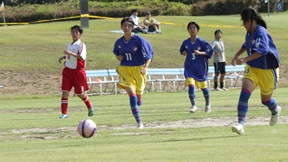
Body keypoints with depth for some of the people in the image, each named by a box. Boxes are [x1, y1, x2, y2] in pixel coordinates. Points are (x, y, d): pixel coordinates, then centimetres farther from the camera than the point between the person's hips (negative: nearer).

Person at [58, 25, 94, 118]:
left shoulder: (81, 45, -11)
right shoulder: (70, 45, 12)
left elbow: (81, 57, -27)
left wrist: (70, 53, -32)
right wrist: (63, 57, 13)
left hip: (78, 71, -6)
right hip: (68, 70, 6)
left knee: (80, 93, 8)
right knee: (65, 92, -7)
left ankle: (90, 107, 35)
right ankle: (64, 113, -5)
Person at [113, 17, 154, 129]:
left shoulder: (138, 40, -9)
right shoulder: (119, 42, 2)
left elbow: (149, 55, -7)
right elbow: (116, 52, 24)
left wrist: (145, 67, -21)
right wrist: (117, 57, 1)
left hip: (138, 69, -1)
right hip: (124, 70, 1)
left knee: (138, 94, 6)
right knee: (131, 93, -17)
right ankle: (139, 122, -19)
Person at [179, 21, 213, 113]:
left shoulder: (201, 42, -11)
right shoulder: (186, 42, 0)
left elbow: (210, 51, -12)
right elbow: (182, 51, 18)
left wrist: (200, 53, -25)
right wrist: (183, 52, -5)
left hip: (201, 68, -2)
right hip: (190, 67, 2)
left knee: (203, 87, 12)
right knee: (191, 85, -17)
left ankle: (208, 104, 35)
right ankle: (193, 105, -6)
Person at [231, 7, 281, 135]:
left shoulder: (261, 32, -22)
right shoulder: (249, 33, 2)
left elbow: (262, 50, -39)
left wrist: (245, 60, -47)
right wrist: (236, 56, 10)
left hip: (267, 70, -6)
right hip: (253, 68, 6)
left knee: (265, 99, 10)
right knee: (245, 88, -21)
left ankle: (275, 110, 49)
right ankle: (241, 124, -28)